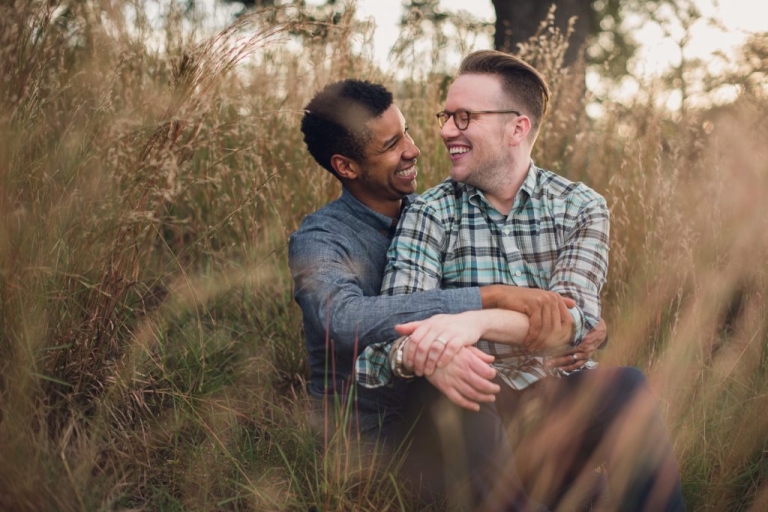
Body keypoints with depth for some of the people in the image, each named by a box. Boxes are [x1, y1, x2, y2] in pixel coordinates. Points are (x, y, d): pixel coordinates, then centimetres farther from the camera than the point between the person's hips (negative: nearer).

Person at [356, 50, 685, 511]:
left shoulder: (581, 208, 5)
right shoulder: (429, 215, 4)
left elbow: (576, 315, -13)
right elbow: (396, 322, -10)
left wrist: (478, 320, -33)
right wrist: (410, 354, -37)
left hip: (564, 399, 0)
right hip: (482, 405, 0)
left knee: (624, 386, -32)